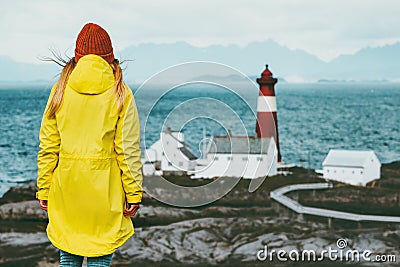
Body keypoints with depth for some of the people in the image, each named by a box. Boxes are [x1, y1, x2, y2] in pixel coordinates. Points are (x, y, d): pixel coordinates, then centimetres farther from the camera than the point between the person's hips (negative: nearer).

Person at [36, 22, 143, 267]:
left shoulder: (61, 90, 2)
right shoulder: (120, 94, -4)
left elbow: (48, 146, 3)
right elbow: (128, 150, -6)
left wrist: (44, 190, 9)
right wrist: (134, 193, 0)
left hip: (66, 184, 3)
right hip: (104, 188, -2)